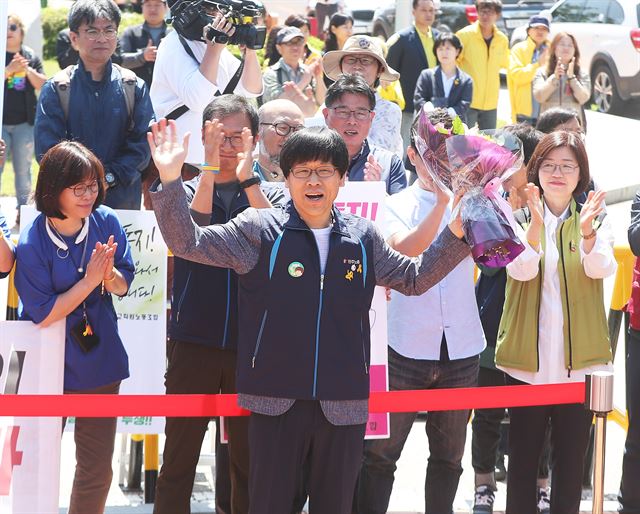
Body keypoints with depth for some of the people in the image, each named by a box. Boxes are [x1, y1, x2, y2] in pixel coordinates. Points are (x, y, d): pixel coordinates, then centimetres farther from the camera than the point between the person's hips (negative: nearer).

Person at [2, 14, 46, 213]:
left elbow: (42, 85, 3)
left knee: (23, 168, 8)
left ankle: (23, 209, 17)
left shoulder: (31, 56, 8)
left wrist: (28, 70, -12)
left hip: (25, 122, 3)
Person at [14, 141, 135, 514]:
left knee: (97, 468, 11)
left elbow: (123, 286, -1)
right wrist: (90, 280, -23)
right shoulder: (32, 243, -19)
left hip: (99, 359, 3)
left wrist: (110, 276, -23)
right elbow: (42, 314, -19)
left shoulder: (107, 223, -8)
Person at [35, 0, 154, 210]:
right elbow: (46, 149, -5)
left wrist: (109, 178, -14)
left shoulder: (134, 87, 3)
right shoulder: (56, 89, 0)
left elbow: (141, 144, -2)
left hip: (123, 198, 1)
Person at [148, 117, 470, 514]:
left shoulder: (363, 237, 8)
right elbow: (188, 242, -5)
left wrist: (456, 233, 7)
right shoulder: (260, 231, -1)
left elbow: (415, 278, 20)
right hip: (277, 402, -2)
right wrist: (170, 179, -17)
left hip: (344, 405, 3)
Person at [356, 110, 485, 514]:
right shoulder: (397, 205, 3)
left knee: (449, 455, 11)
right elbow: (406, 248, -18)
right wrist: (442, 201, -31)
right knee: (381, 452, -1)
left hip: (461, 348, 2)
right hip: (407, 346, -2)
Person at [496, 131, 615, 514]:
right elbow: (521, 270, -15)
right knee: (523, 455, 4)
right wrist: (536, 224, -32)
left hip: (580, 358, 0)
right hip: (528, 357, 0)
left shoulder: (597, 219, 6)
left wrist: (587, 233, -34)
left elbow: (602, 269, -14)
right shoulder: (520, 218, 4)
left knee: (572, 457, 5)